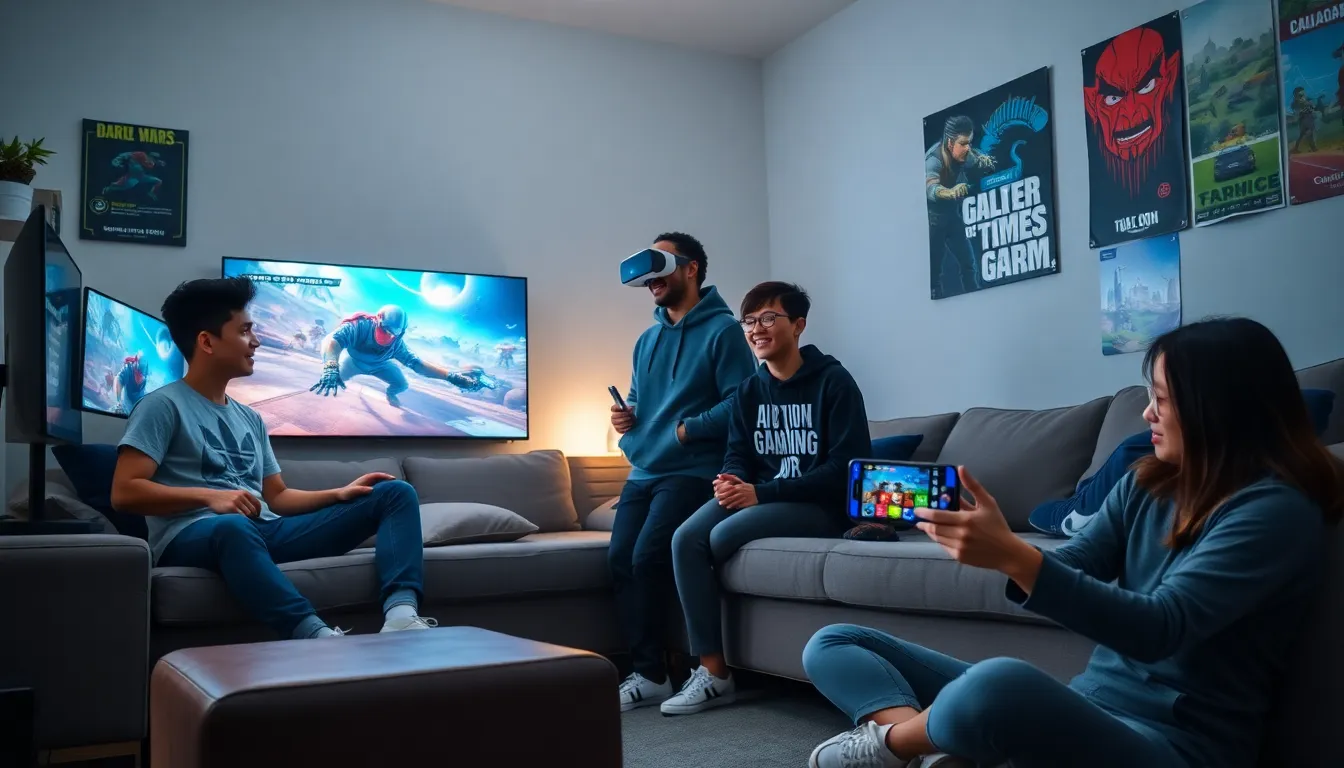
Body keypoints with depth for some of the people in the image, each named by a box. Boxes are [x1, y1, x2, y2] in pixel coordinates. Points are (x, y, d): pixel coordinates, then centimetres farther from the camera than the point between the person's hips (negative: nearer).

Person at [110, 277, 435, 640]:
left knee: (396, 493, -4)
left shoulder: (249, 418, 24)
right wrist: (210, 495, -20)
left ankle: (401, 614, -31)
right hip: (193, 535, -7)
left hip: (265, 532, 8)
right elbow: (124, 493, -9)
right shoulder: (163, 405, 1)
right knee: (235, 527, -45)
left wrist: (339, 494, 7)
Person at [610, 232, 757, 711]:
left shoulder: (722, 331, -3)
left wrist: (685, 430, -15)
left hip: (692, 471, -7)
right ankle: (648, 672, -4)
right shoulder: (646, 340, 21)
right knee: (620, 559, -11)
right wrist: (625, 417, 7)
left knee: (649, 557, -21)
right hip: (642, 471, 7)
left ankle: (650, 675, -8)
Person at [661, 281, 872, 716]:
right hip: (759, 498, 6)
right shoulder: (749, 391, 11)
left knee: (722, 537, -26)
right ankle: (713, 674, -19)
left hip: (821, 506, -6)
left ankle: (717, 671, -2)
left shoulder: (833, 382, -9)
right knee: (686, 540, -20)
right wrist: (733, 483, -15)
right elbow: (739, 454, 12)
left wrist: (763, 493, -22)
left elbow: (848, 466, -16)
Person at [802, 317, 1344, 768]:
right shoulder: (1146, 483, 11)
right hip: (1089, 709, 8)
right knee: (832, 646, 6)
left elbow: (1158, 629, -24)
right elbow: (1068, 573, 2)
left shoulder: (1278, 510, -12)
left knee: (999, 684, -43)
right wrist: (989, 542, -19)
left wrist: (1012, 555, -34)